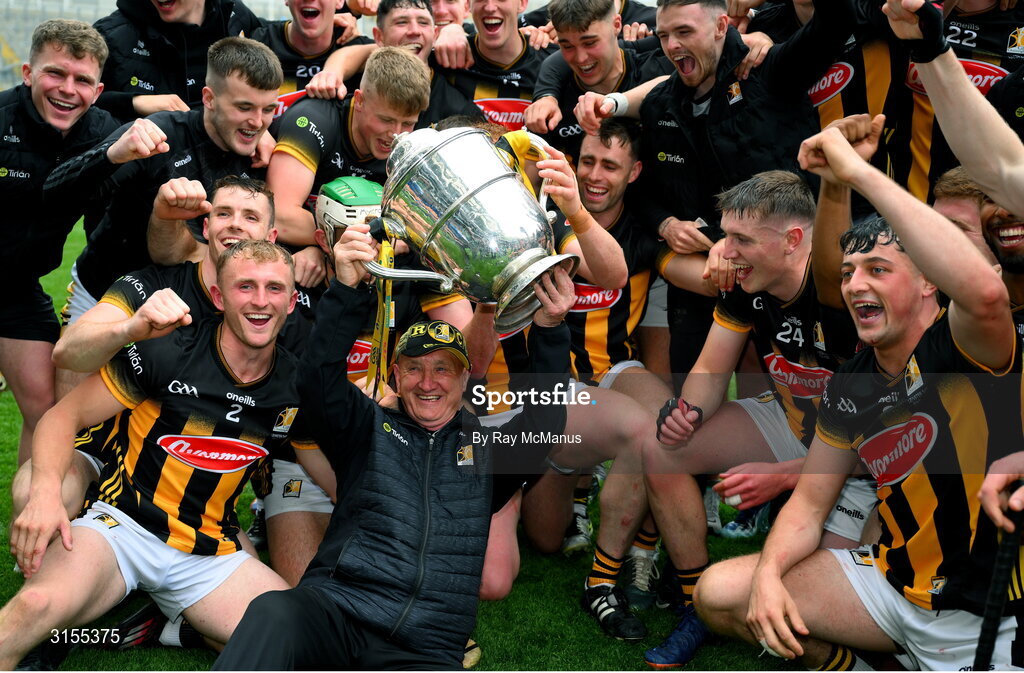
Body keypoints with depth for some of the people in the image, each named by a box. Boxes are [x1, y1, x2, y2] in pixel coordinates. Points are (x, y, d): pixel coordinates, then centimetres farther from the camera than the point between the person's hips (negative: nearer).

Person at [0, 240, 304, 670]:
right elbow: (65, 414, -4)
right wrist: (45, 493, -20)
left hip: (210, 556, 5)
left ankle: (172, 626, 2)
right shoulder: (166, 353, -7)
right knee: (42, 603, -39)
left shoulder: (297, 388, 3)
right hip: (122, 525, -5)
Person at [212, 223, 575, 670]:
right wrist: (347, 289, -15)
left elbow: (545, 422, 5)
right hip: (335, 611, -1)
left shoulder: (487, 448, 21)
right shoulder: (371, 428, 17)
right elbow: (319, 381, 0)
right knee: (274, 613, -37)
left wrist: (549, 331, -11)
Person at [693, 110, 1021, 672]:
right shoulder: (848, 388, 3)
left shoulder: (963, 348, -16)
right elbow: (810, 503, 9)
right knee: (719, 594, -1)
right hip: (895, 581, 6)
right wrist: (768, 573, -13)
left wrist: (859, 172, -39)